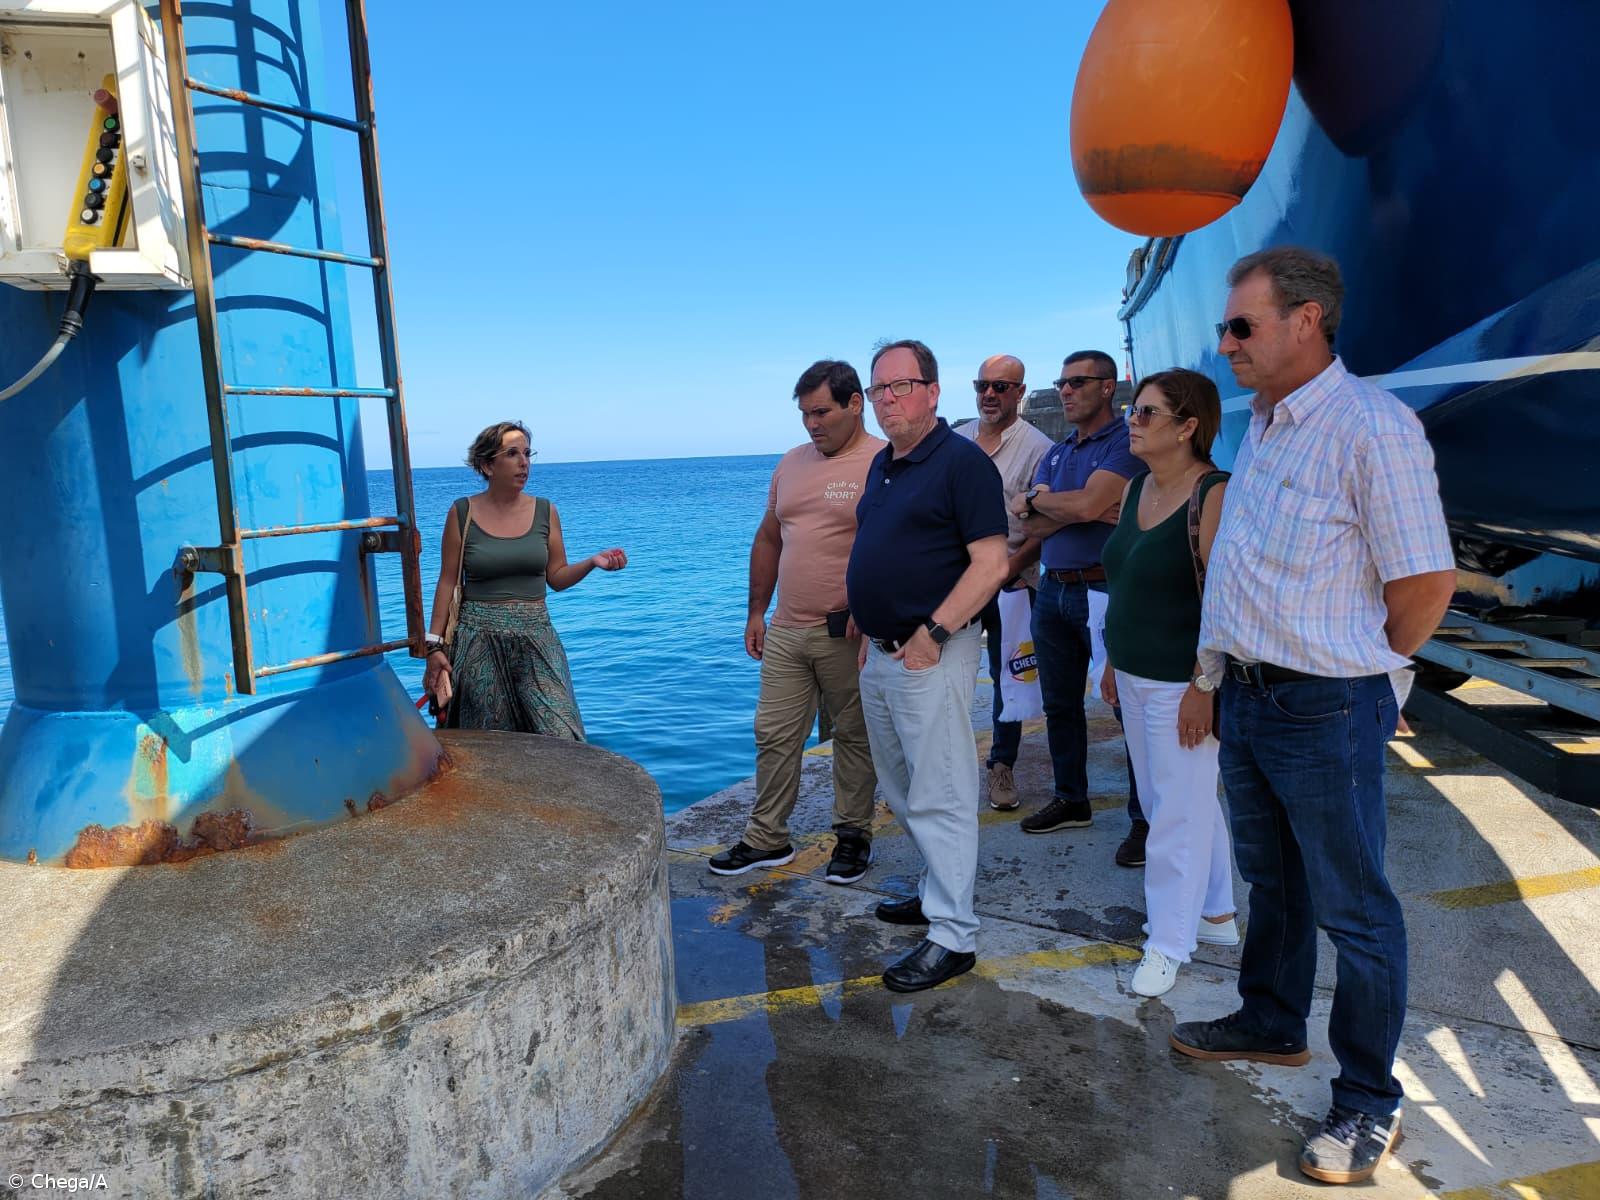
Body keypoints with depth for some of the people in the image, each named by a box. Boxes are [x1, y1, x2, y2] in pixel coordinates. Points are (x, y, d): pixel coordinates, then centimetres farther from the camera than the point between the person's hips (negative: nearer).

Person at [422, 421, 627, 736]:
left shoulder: (545, 512, 4)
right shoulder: (462, 513, -1)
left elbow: (556, 577, 8)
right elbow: (448, 582, 1)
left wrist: (593, 562, -10)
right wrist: (435, 645, -2)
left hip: (535, 639, 2)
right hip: (479, 641, -1)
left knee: (561, 740, -8)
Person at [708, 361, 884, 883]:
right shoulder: (791, 464, 13)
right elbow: (768, 539, 19)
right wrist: (756, 612, 16)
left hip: (849, 634, -6)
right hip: (786, 631, 6)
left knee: (854, 737, 8)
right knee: (774, 735, 9)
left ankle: (853, 837, 23)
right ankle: (767, 839, 21)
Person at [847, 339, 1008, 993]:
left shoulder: (962, 461, -12)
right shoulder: (882, 464, 14)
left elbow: (991, 563, -18)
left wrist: (932, 634, -20)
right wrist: (869, 631, 16)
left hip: (931, 656, -9)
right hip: (880, 654, 9)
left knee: (940, 797, -2)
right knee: (903, 792, 18)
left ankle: (953, 934, 7)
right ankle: (938, 890, 35)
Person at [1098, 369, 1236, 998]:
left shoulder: (1213, 496, -17)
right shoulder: (1133, 489, 8)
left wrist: (1203, 685, -22)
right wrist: (1115, 660, 16)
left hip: (1180, 683, -9)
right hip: (1135, 677, 9)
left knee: (1179, 809, 2)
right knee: (1168, 800, 19)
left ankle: (1169, 942, 17)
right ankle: (1217, 912, 37)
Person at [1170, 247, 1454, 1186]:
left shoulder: (1371, 425, -18)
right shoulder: (1262, 424, 9)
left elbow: (1426, 583, -18)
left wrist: (1356, 674, -5)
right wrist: (1230, 669, 13)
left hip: (1325, 713, -8)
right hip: (1246, 696, 8)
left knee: (1354, 911, 7)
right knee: (1272, 883, 23)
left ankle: (1369, 1104, 23)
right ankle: (1272, 1025, 43)